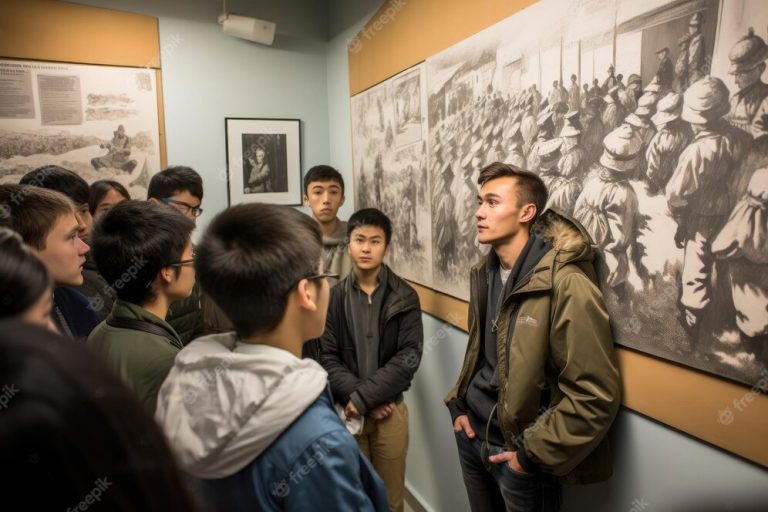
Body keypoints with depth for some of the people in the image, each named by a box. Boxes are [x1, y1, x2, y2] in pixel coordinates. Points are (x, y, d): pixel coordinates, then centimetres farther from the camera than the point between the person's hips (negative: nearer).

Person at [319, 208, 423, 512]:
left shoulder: (405, 298, -4)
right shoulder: (334, 297, -1)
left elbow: (408, 358, -12)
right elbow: (327, 357, -5)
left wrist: (363, 398, -17)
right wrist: (355, 397, -16)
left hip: (390, 410, 0)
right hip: (346, 411, 1)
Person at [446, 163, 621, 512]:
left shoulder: (567, 285, -22)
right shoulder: (484, 274, 2)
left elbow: (596, 396, -21)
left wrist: (534, 453, -17)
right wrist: (458, 403, 7)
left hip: (517, 448, -6)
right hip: (472, 433, 7)